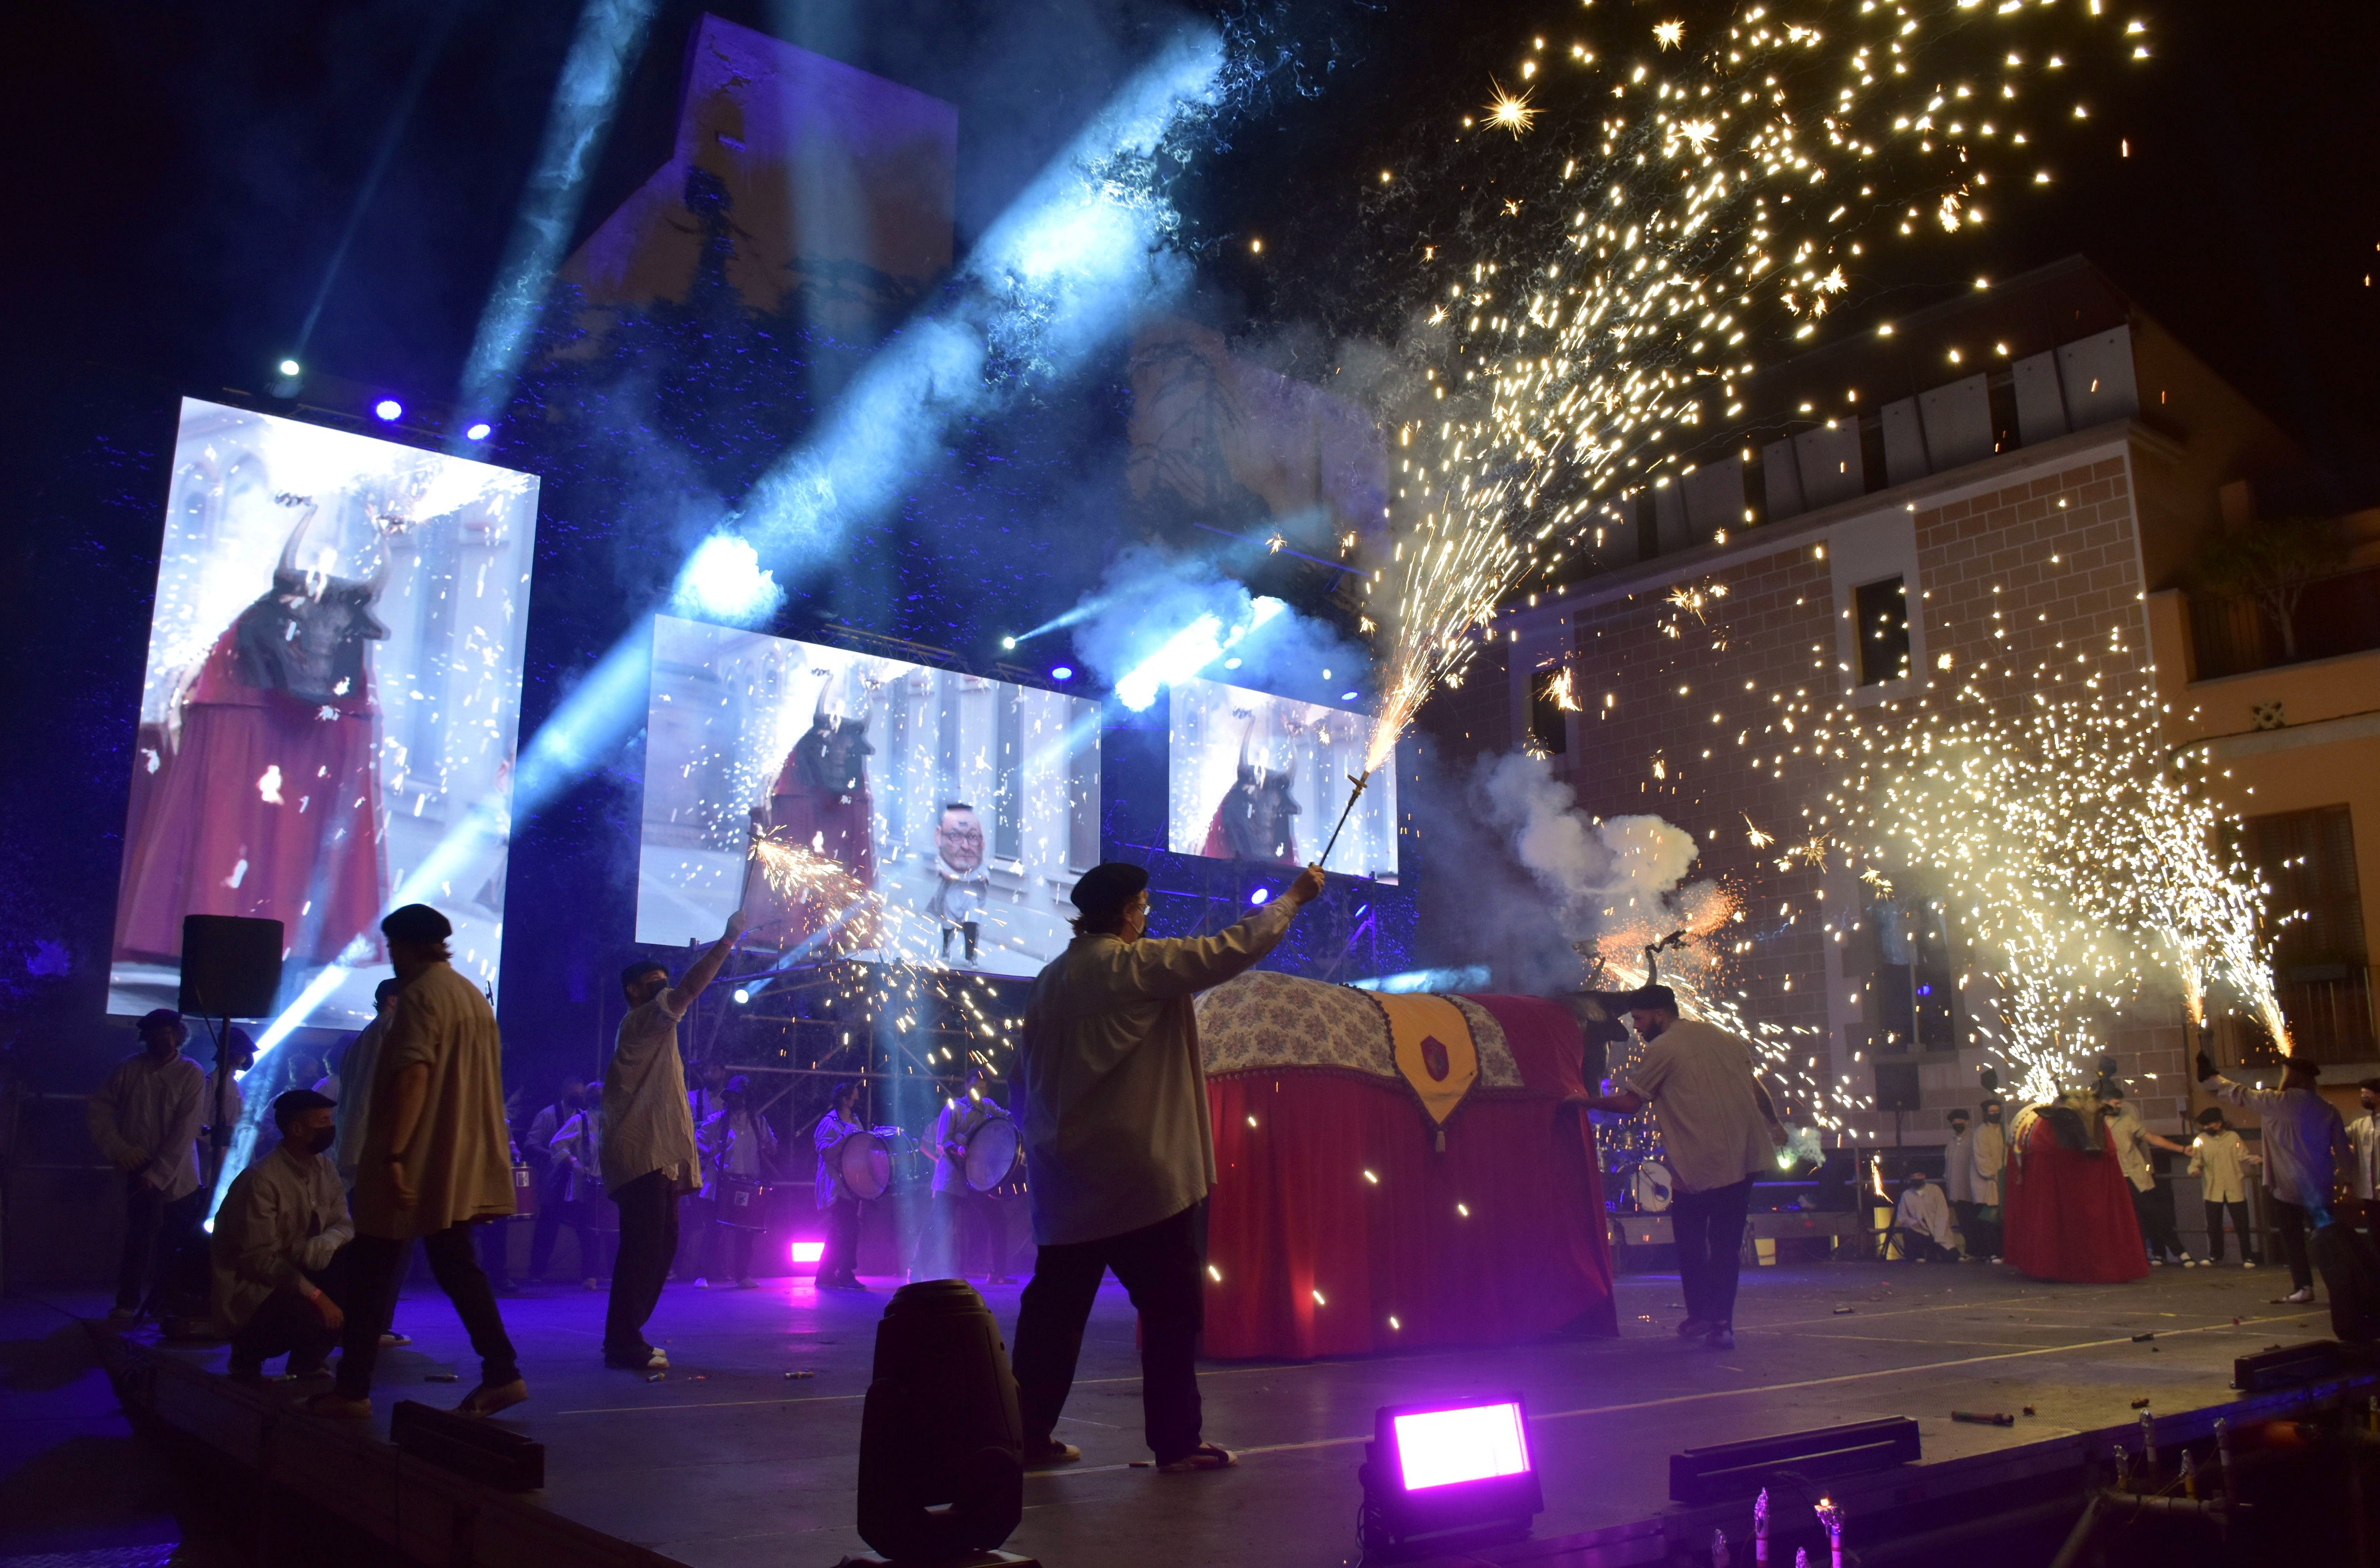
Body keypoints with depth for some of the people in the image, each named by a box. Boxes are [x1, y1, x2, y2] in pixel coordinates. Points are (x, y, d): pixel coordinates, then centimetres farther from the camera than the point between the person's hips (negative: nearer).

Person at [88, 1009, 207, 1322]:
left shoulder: (192, 1075, -6)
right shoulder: (130, 1068, 0)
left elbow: (185, 1131, -10)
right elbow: (98, 1108, 6)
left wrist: (157, 1174, -15)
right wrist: (117, 1148, -6)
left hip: (177, 1178, 0)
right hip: (139, 1172, 0)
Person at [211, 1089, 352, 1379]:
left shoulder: (325, 1170, 3)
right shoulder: (261, 1179, -21)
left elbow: (343, 1223, -1)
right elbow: (258, 1257, -25)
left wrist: (326, 1244, -26)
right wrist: (315, 1295, -31)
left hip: (292, 1272, 8)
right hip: (249, 1288, -8)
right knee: (317, 1317, -32)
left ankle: (307, 1362, 2)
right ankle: (249, 1348, 1)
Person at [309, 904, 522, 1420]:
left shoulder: (419, 995, -13)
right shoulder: (474, 996, 13)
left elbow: (413, 1075, -23)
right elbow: (487, 1078, 17)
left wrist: (393, 1155, -24)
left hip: (417, 1164, -8)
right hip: (461, 1163, 8)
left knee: (373, 1273, 3)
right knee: (457, 1267, 12)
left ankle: (353, 1388, 8)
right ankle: (502, 1375, 7)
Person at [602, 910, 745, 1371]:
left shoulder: (652, 1030, 24)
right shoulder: (644, 1021, -7)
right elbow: (689, 989, -22)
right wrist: (728, 940, -22)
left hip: (658, 1158, 11)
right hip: (644, 1157, -10)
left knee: (659, 1248, 11)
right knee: (643, 1250, -12)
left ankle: (625, 1339, 17)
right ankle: (625, 1344, -9)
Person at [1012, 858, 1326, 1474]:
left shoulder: (1049, 980, 9)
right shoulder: (1138, 965, -11)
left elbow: (1027, 1072, 15)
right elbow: (1232, 950, -11)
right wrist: (1294, 897, 1)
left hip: (1066, 1185, 7)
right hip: (1139, 1178, -7)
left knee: (1053, 1311, 12)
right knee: (1171, 1312, 4)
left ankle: (1029, 1434, 17)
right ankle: (1177, 1442, 9)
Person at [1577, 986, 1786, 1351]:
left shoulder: (1662, 1049, -7)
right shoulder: (1725, 1038, 13)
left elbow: (1629, 1103, -7)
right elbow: (1757, 1090, 18)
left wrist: (1586, 1101, 5)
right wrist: (1775, 1126, 33)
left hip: (1697, 1166, -6)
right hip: (1745, 1159, 6)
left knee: (1690, 1242, 10)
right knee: (1726, 1244, 8)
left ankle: (1700, 1315, 12)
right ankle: (1721, 1324, 4)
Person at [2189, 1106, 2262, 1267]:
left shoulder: (2233, 1137, 3)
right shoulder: (2201, 1139, 4)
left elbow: (2244, 1156, -2)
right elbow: (2196, 1160, 1)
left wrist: (2256, 1160, -22)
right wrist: (2194, 1169, -19)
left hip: (2235, 1189, -1)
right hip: (2213, 1190, 1)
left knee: (2242, 1225, 3)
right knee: (2213, 1225, 8)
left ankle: (2247, 1257, 16)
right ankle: (2215, 1256, 23)